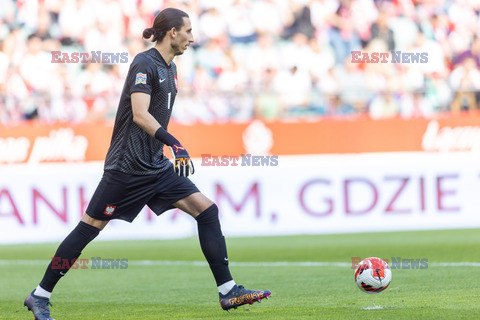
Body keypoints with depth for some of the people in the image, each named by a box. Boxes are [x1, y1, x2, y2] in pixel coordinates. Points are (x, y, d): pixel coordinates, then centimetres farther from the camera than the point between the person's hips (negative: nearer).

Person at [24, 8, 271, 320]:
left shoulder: (170, 68, 14)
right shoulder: (145, 64, -14)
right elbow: (139, 114, -26)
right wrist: (174, 143, -35)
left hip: (156, 165, 9)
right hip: (127, 165, -9)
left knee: (206, 210, -3)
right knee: (91, 227, -3)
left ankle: (228, 291, -2)